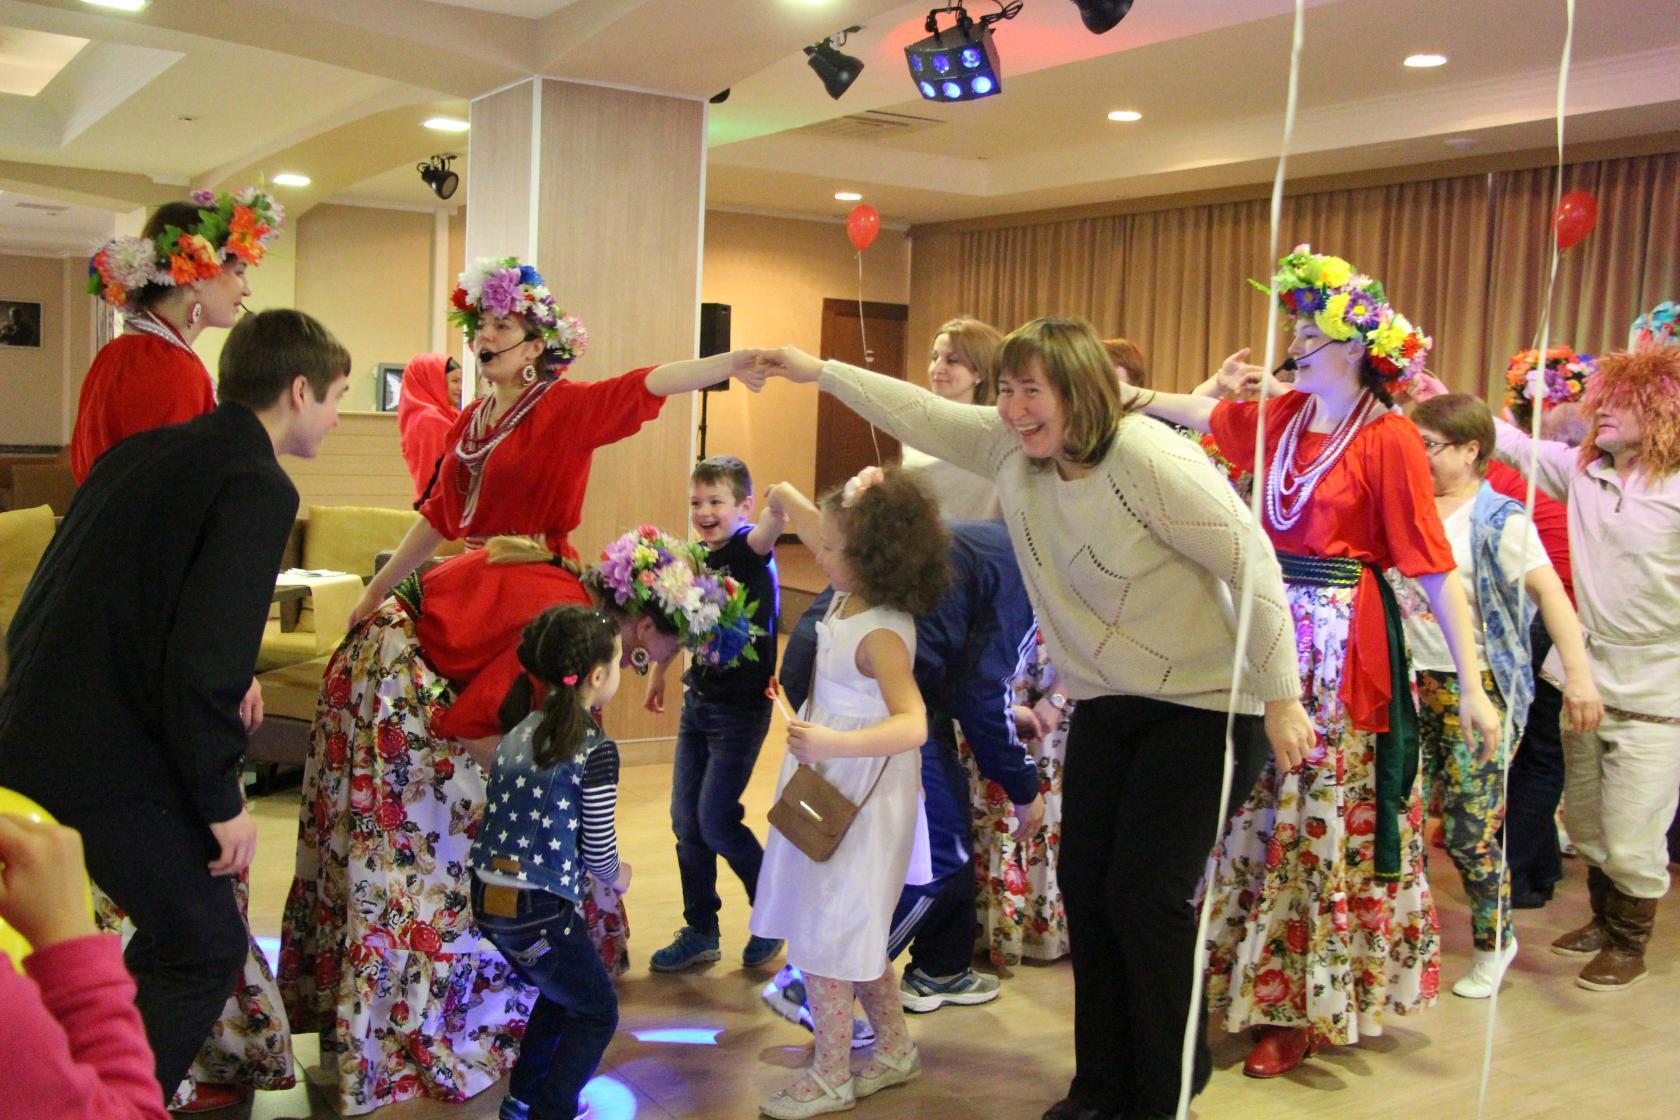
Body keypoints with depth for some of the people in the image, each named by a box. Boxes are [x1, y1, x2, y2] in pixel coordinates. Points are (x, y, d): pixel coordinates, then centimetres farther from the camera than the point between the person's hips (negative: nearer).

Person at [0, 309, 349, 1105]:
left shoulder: (143, 451, 12)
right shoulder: (258, 487, -14)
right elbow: (207, 661, -22)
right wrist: (224, 800, -12)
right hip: (110, 763, -9)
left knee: (176, 929, 23)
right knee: (208, 949, 8)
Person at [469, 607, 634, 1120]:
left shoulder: (518, 730, 6)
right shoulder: (596, 750, -15)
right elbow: (598, 850, -9)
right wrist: (618, 877, 13)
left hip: (487, 899, 8)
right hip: (539, 910, -7)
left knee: (559, 991, 30)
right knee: (597, 1010, 16)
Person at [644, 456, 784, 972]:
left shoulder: (748, 552, -14)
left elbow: (766, 533, -39)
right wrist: (658, 671, 25)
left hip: (742, 709, -7)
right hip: (698, 702, 7)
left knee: (716, 820, -6)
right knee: (686, 821, 10)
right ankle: (700, 932, 26)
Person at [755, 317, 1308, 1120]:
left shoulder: (1152, 460, -24)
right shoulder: (1011, 449, -3)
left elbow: (1251, 563, -21)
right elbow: (921, 413, 9)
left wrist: (1281, 697, -19)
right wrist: (820, 372, 7)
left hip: (1203, 705, -7)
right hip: (1106, 702, 7)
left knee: (1147, 894, -6)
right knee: (1086, 883, 7)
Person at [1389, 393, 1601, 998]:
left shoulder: (1497, 519, -8)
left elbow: (1550, 591, -17)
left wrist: (1578, 673, -27)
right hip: (1412, 682, 5)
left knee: (1470, 832, -1)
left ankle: (1494, 942, 23)